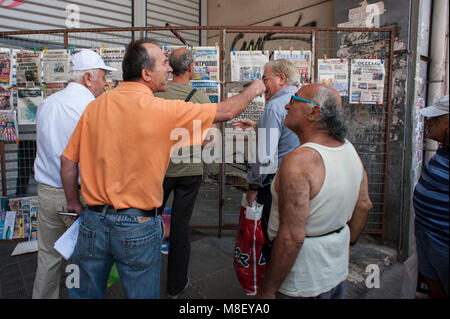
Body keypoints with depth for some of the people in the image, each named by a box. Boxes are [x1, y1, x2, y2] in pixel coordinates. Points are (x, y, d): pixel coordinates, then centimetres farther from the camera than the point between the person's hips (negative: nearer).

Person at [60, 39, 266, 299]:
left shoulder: (95, 106, -2)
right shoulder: (163, 110, -16)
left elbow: (68, 160, 3)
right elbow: (226, 112, -7)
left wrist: (74, 203, 18)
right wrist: (253, 91, 12)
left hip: (93, 221, 5)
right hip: (138, 228, -4)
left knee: (85, 293, 23)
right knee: (141, 293, 17)